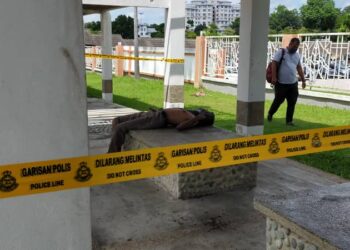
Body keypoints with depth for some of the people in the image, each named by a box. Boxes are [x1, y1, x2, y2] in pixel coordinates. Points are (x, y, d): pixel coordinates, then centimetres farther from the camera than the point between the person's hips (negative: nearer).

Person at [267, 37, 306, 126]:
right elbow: (274, 63, -11)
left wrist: (303, 80, 19)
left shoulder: (297, 55, 15)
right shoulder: (281, 52, -4)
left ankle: (289, 120, 10)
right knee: (278, 100, 4)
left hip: (293, 83, 5)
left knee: (292, 102, 2)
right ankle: (270, 114, 28)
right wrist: (274, 77, -19)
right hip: (281, 83, -5)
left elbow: (299, 68, 22)